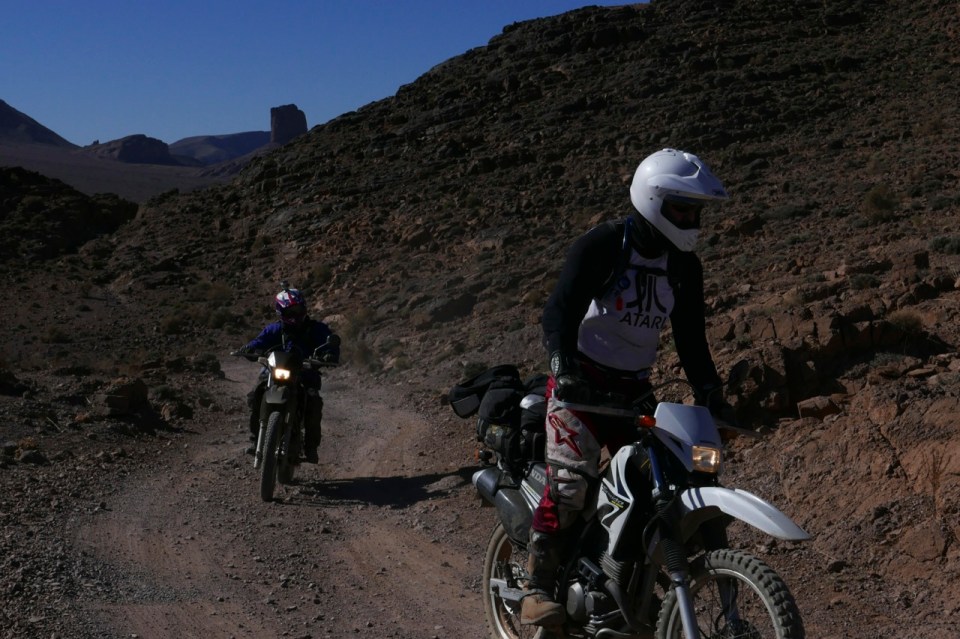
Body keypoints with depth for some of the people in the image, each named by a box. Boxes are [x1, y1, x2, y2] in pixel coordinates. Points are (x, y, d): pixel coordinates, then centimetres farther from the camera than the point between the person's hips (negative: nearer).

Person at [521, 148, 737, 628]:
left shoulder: (685, 266, 5)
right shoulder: (601, 246, -15)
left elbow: (690, 337, 10)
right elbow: (559, 311, -24)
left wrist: (709, 392, -3)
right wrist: (564, 368, -40)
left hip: (634, 387, 6)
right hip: (579, 382, -6)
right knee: (572, 479, -22)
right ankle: (538, 590, -15)